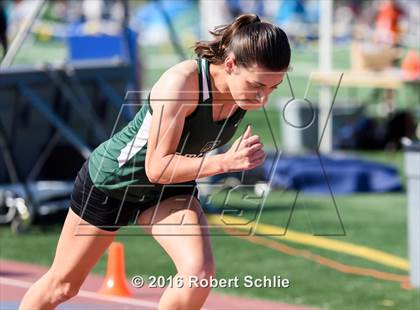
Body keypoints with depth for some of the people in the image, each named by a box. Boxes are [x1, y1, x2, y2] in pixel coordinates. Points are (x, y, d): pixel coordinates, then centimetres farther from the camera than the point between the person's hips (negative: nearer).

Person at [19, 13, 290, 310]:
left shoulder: (246, 90, -17)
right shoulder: (181, 82, -37)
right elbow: (157, 168, -36)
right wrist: (226, 162, -44)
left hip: (169, 191, 5)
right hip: (110, 182, -5)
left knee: (200, 272, -23)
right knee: (62, 285, 13)